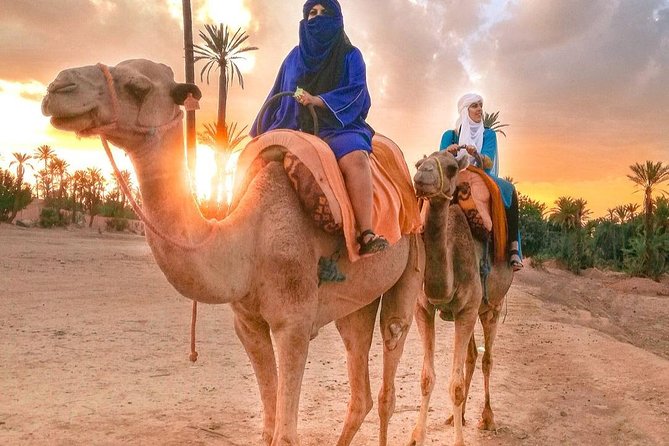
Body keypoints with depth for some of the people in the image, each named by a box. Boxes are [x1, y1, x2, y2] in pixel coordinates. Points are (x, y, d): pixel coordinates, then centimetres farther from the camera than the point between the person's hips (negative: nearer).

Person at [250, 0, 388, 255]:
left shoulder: (350, 56, 10)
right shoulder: (295, 57, 19)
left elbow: (356, 91, -6)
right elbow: (277, 97, 21)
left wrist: (317, 100, -20)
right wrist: (259, 133, 16)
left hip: (337, 126, -3)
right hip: (296, 128, 4)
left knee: (356, 158, -37)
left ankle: (366, 234, -40)